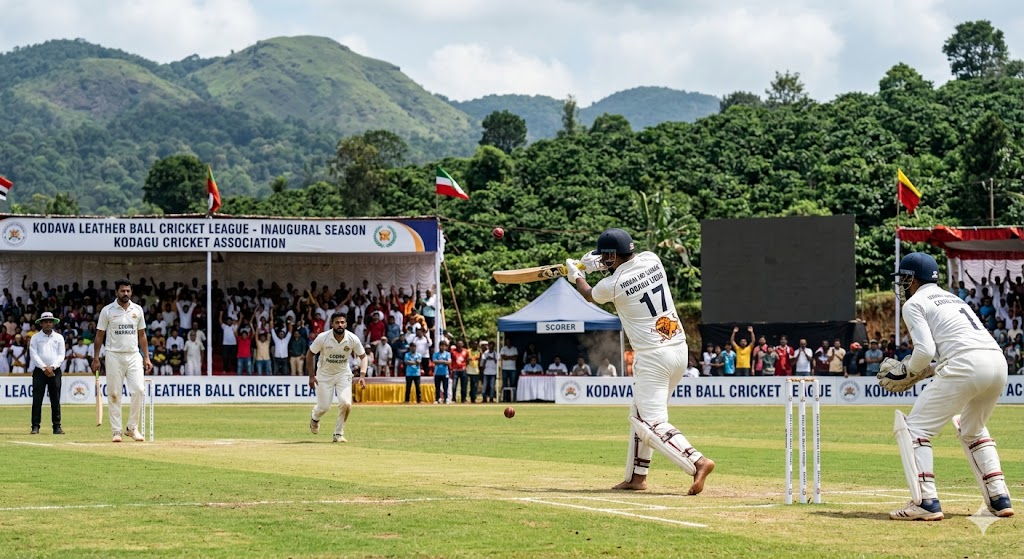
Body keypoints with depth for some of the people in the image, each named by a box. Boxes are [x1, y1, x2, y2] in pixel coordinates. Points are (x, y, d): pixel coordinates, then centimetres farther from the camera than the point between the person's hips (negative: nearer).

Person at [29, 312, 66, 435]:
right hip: (39, 371, -1)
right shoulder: (35, 338, 6)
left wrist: (52, 367, -11)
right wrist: (44, 368, -14)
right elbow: (34, 354, -3)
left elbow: (61, 355, 4)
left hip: (55, 370, 1)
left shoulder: (59, 337, 11)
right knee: (37, 399, -6)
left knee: (56, 400, 0)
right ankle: (35, 427, -6)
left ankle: (57, 426, 2)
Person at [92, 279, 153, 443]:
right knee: (114, 394, -1)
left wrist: (146, 357, 8)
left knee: (138, 390, -11)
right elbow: (100, 335, 3)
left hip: (134, 355, 2)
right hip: (114, 355, -2)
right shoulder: (107, 311, 0)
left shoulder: (137, 310, 9)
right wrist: (96, 358, -2)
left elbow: (142, 335, 14)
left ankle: (132, 428, 0)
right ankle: (116, 431, 3)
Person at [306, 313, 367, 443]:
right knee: (324, 407, 0)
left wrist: (362, 375, -18)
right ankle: (315, 418, 39)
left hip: (343, 374, 1)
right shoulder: (323, 338, -20)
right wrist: (311, 376, -8)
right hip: (325, 374, -1)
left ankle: (338, 434, 0)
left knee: (346, 403, -18)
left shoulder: (353, 339, -17)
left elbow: (363, 356, -4)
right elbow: (309, 354, -6)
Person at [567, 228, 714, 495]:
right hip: (680, 350, 8)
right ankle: (636, 476, 24)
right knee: (640, 415, 20)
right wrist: (600, 263, 28)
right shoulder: (651, 259, 4)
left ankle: (697, 461, -28)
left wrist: (576, 275, 33)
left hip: (652, 357, -8)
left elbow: (589, 295, 14)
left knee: (652, 424, -10)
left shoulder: (612, 285, -11)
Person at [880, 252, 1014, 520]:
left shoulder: (914, 304, 8)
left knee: (914, 427, 1)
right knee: (972, 430, 30)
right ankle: (999, 498, 19)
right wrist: (923, 372, 27)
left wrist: (907, 372, 13)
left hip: (966, 366, -8)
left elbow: (925, 350, -5)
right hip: (998, 362, 8)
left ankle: (926, 502, -11)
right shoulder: (953, 298, 32)